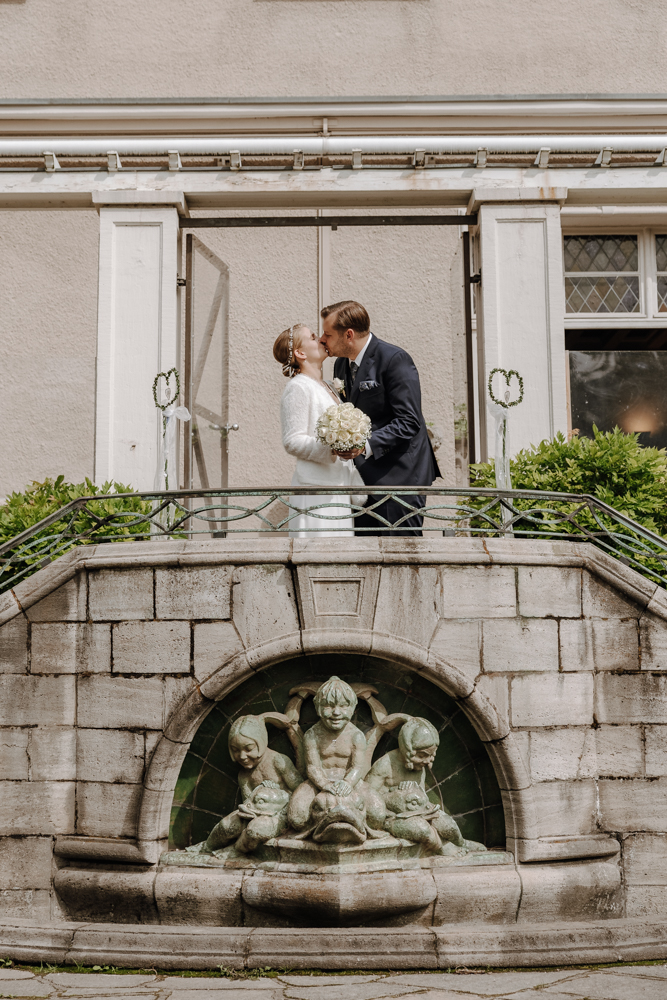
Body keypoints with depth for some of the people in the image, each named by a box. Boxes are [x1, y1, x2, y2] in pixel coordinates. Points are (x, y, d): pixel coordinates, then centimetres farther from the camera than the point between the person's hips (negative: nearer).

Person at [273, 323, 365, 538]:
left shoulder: (327, 387, 18)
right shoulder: (298, 388, -9)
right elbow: (292, 442, -14)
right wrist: (331, 448, -27)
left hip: (339, 490, 8)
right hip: (316, 492, -8)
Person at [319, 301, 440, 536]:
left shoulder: (394, 359, -14)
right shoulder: (341, 364, 12)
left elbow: (409, 422, -19)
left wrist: (367, 445, -29)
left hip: (398, 473, -8)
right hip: (364, 476, 8)